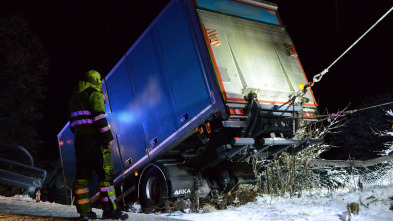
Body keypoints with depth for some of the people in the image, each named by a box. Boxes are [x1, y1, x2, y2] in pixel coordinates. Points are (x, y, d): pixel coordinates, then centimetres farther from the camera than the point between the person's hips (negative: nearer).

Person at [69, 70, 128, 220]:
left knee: (82, 174, 9)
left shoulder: (76, 96, 23)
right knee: (105, 172, -6)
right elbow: (99, 116, -17)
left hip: (80, 140, 9)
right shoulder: (95, 93, -4)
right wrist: (108, 136, -15)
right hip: (94, 138, -8)